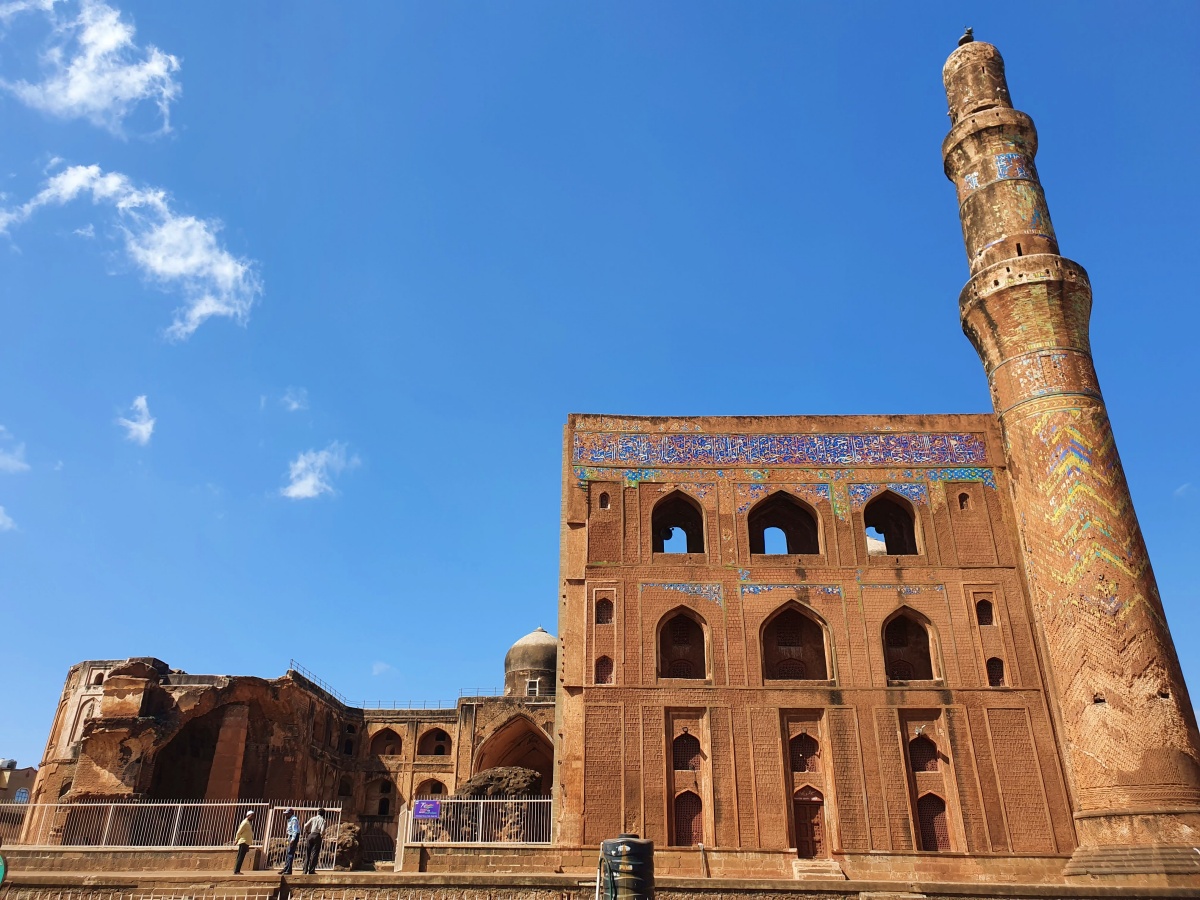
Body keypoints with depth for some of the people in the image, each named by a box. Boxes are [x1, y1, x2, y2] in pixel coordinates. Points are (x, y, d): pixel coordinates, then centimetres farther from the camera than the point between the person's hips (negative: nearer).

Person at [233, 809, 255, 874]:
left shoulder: (249, 823, 16)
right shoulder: (245, 823, -13)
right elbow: (239, 832, -14)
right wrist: (236, 840, -8)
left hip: (246, 843, 9)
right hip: (243, 842, -9)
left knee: (240, 857, 11)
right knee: (241, 857, -10)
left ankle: (237, 871, 15)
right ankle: (236, 871, -10)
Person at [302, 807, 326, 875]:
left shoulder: (313, 818, 9)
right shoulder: (323, 820, 1)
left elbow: (305, 825, -1)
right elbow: (322, 830, -12)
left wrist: (307, 831, 17)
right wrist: (322, 836, 7)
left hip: (310, 835, 3)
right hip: (317, 836, -3)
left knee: (307, 854, 10)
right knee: (314, 854, 1)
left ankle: (305, 870, 11)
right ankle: (311, 871, -2)